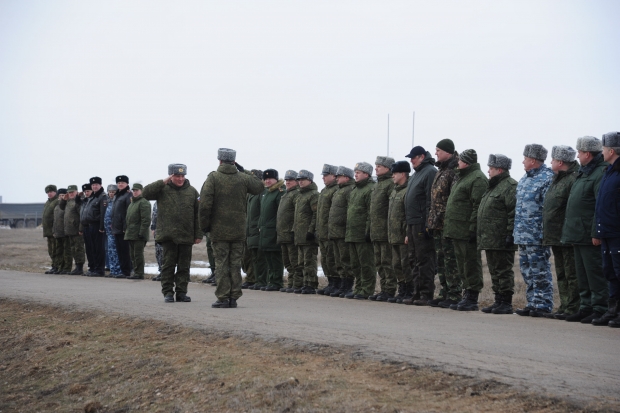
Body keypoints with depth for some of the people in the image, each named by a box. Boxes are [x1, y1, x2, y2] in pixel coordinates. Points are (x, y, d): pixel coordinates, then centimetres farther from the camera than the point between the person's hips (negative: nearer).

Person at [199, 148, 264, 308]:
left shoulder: (213, 178, -7)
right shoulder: (243, 178, 1)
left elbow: (205, 204, -13)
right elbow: (259, 186, 20)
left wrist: (204, 225, -2)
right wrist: (244, 171, 20)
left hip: (219, 229, -2)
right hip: (238, 231, 2)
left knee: (221, 264, 1)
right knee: (235, 264, 8)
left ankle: (223, 298, -1)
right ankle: (234, 297, 9)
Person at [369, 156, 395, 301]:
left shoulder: (391, 183, -10)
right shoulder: (378, 184, 20)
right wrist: (372, 228, 20)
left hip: (386, 231, -10)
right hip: (376, 232, 10)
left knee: (387, 262, -7)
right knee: (379, 262, 12)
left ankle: (390, 290, -3)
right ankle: (384, 288, 17)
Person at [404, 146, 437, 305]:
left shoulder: (430, 172, -10)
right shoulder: (417, 174, 21)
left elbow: (431, 200, -17)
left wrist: (428, 224, -23)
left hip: (422, 224, -10)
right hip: (412, 223, 10)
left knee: (424, 260, -7)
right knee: (414, 260, 11)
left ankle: (426, 294, -5)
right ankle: (416, 292, 16)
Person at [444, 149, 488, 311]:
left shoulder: (478, 179, -11)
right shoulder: (462, 177, 21)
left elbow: (478, 206, -19)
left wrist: (472, 228, -23)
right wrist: (450, 228, 20)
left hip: (467, 231, -10)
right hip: (457, 231, 10)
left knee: (471, 264, -5)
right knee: (462, 265, 13)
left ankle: (472, 299, -2)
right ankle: (467, 295, 19)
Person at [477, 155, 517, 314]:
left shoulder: (510, 186, -11)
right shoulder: (494, 186, 22)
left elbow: (514, 212, -19)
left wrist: (510, 234, -23)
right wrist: (482, 236, 23)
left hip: (501, 240, -10)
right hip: (490, 240, 10)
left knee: (504, 271, -6)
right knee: (494, 272, 13)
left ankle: (506, 303, -2)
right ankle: (499, 301, 19)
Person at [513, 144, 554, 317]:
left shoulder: (547, 178, -12)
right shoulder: (524, 179, 17)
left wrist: (544, 233, -20)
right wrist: (516, 229, 19)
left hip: (536, 236, -9)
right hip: (523, 235, 9)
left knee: (539, 272, -5)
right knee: (527, 272, 12)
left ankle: (543, 305, 0)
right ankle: (532, 303, 19)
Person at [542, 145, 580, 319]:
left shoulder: (574, 179, -15)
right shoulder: (557, 179, 18)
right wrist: (547, 233, 21)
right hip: (555, 237, 11)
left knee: (571, 274, -6)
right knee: (561, 274, 14)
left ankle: (573, 309, -3)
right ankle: (564, 307, 20)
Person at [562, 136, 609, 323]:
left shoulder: (601, 173, -13)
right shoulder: (584, 173, 19)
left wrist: (596, 233, -24)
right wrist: (570, 231, 19)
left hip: (590, 237, -10)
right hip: (578, 235, 10)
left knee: (595, 273, -6)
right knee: (582, 274, 14)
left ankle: (600, 310, -2)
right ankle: (586, 308, 21)